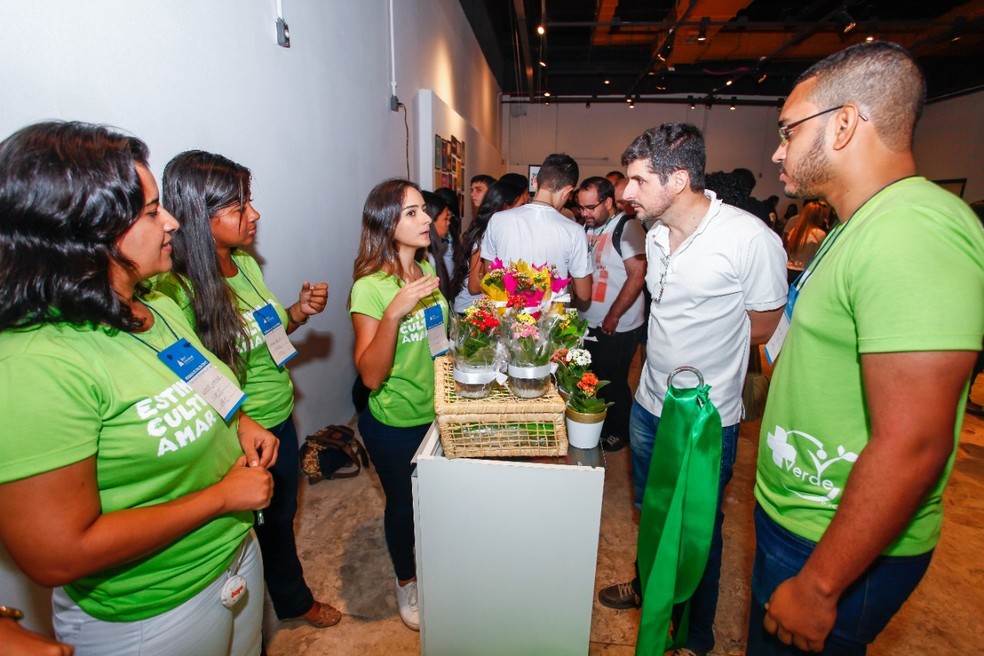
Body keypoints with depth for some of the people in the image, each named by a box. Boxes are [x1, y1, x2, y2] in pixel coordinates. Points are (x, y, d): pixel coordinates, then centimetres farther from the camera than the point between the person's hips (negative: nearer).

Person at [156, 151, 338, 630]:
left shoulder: (247, 263, -2)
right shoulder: (175, 292, -25)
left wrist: (300, 311, -5)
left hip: (281, 419, 7)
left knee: (282, 515, 28)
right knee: (256, 529, 18)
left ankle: (295, 600, 56)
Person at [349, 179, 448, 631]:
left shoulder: (427, 268, -2)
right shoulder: (370, 287, -22)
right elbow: (371, 376, -27)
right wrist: (395, 311, -37)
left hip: (437, 411, 6)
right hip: (395, 424, -6)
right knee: (403, 504, 17)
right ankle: (406, 581, 45)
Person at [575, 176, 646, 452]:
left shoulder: (627, 227, -12)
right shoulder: (587, 228, 8)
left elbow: (637, 277, -17)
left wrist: (612, 317, -15)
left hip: (617, 328, -6)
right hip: (588, 323, 6)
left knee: (612, 382, 5)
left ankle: (620, 433, 28)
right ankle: (597, 427, 36)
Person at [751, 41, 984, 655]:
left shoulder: (915, 231, -25)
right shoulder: (866, 226, 9)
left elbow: (912, 447, -28)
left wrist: (818, 587, -21)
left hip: (838, 551, -9)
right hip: (795, 518, 9)